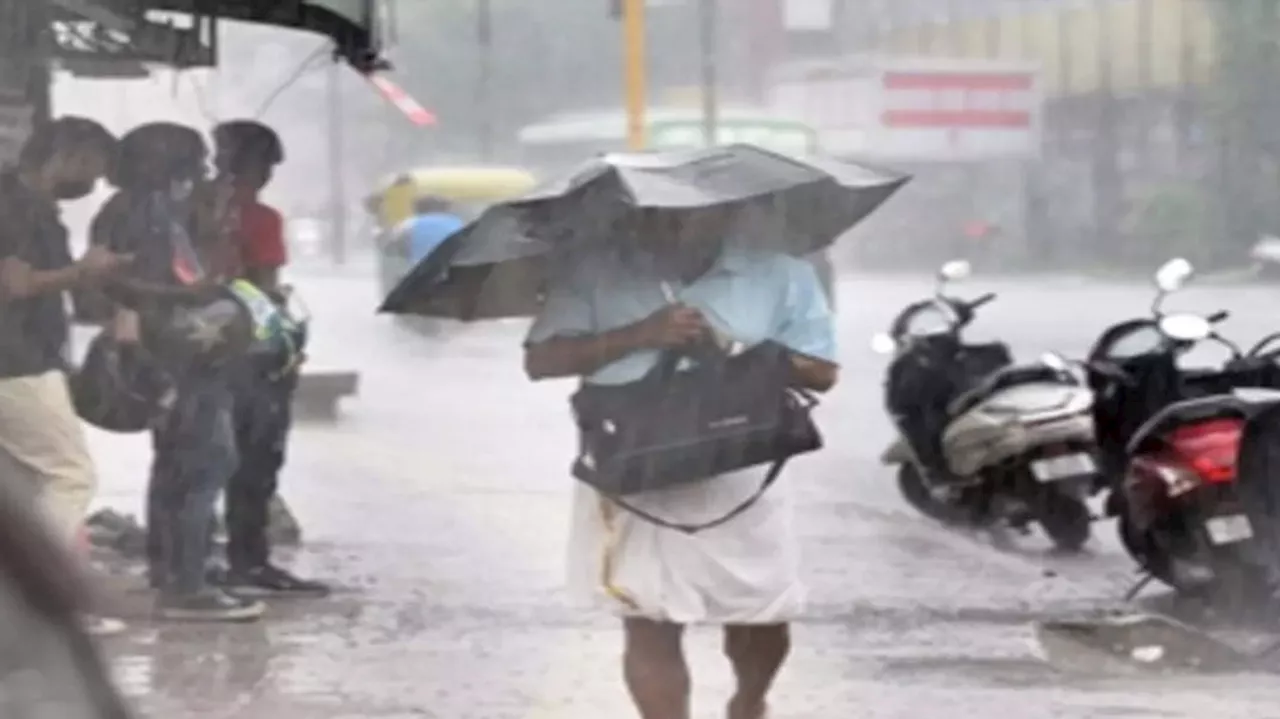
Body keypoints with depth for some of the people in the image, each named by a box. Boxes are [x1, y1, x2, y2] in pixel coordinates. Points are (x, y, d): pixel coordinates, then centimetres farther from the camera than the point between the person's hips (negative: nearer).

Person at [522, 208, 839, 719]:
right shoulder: (595, 271, -4)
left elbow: (821, 370, 0)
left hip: (740, 482, 1)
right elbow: (541, 360, -9)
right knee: (649, 627, 1)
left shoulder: (778, 272, -3)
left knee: (764, 619, 13)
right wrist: (639, 335, -20)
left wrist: (740, 351, -17)